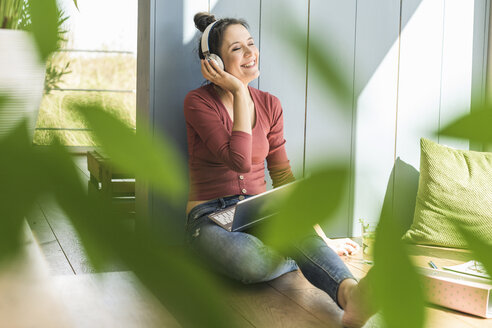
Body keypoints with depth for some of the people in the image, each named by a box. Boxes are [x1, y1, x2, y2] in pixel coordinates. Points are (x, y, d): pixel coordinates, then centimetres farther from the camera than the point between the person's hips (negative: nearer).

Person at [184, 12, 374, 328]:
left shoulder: (269, 105, 9)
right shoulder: (198, 102, -7)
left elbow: (283, 175, 11)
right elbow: (240, 161, -20)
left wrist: (319, 236, 3)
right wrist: (240, 93, -14)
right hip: (210, 217, -3)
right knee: (254, 263, -38)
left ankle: (351, 294, -59)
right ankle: (302, 258, -9)